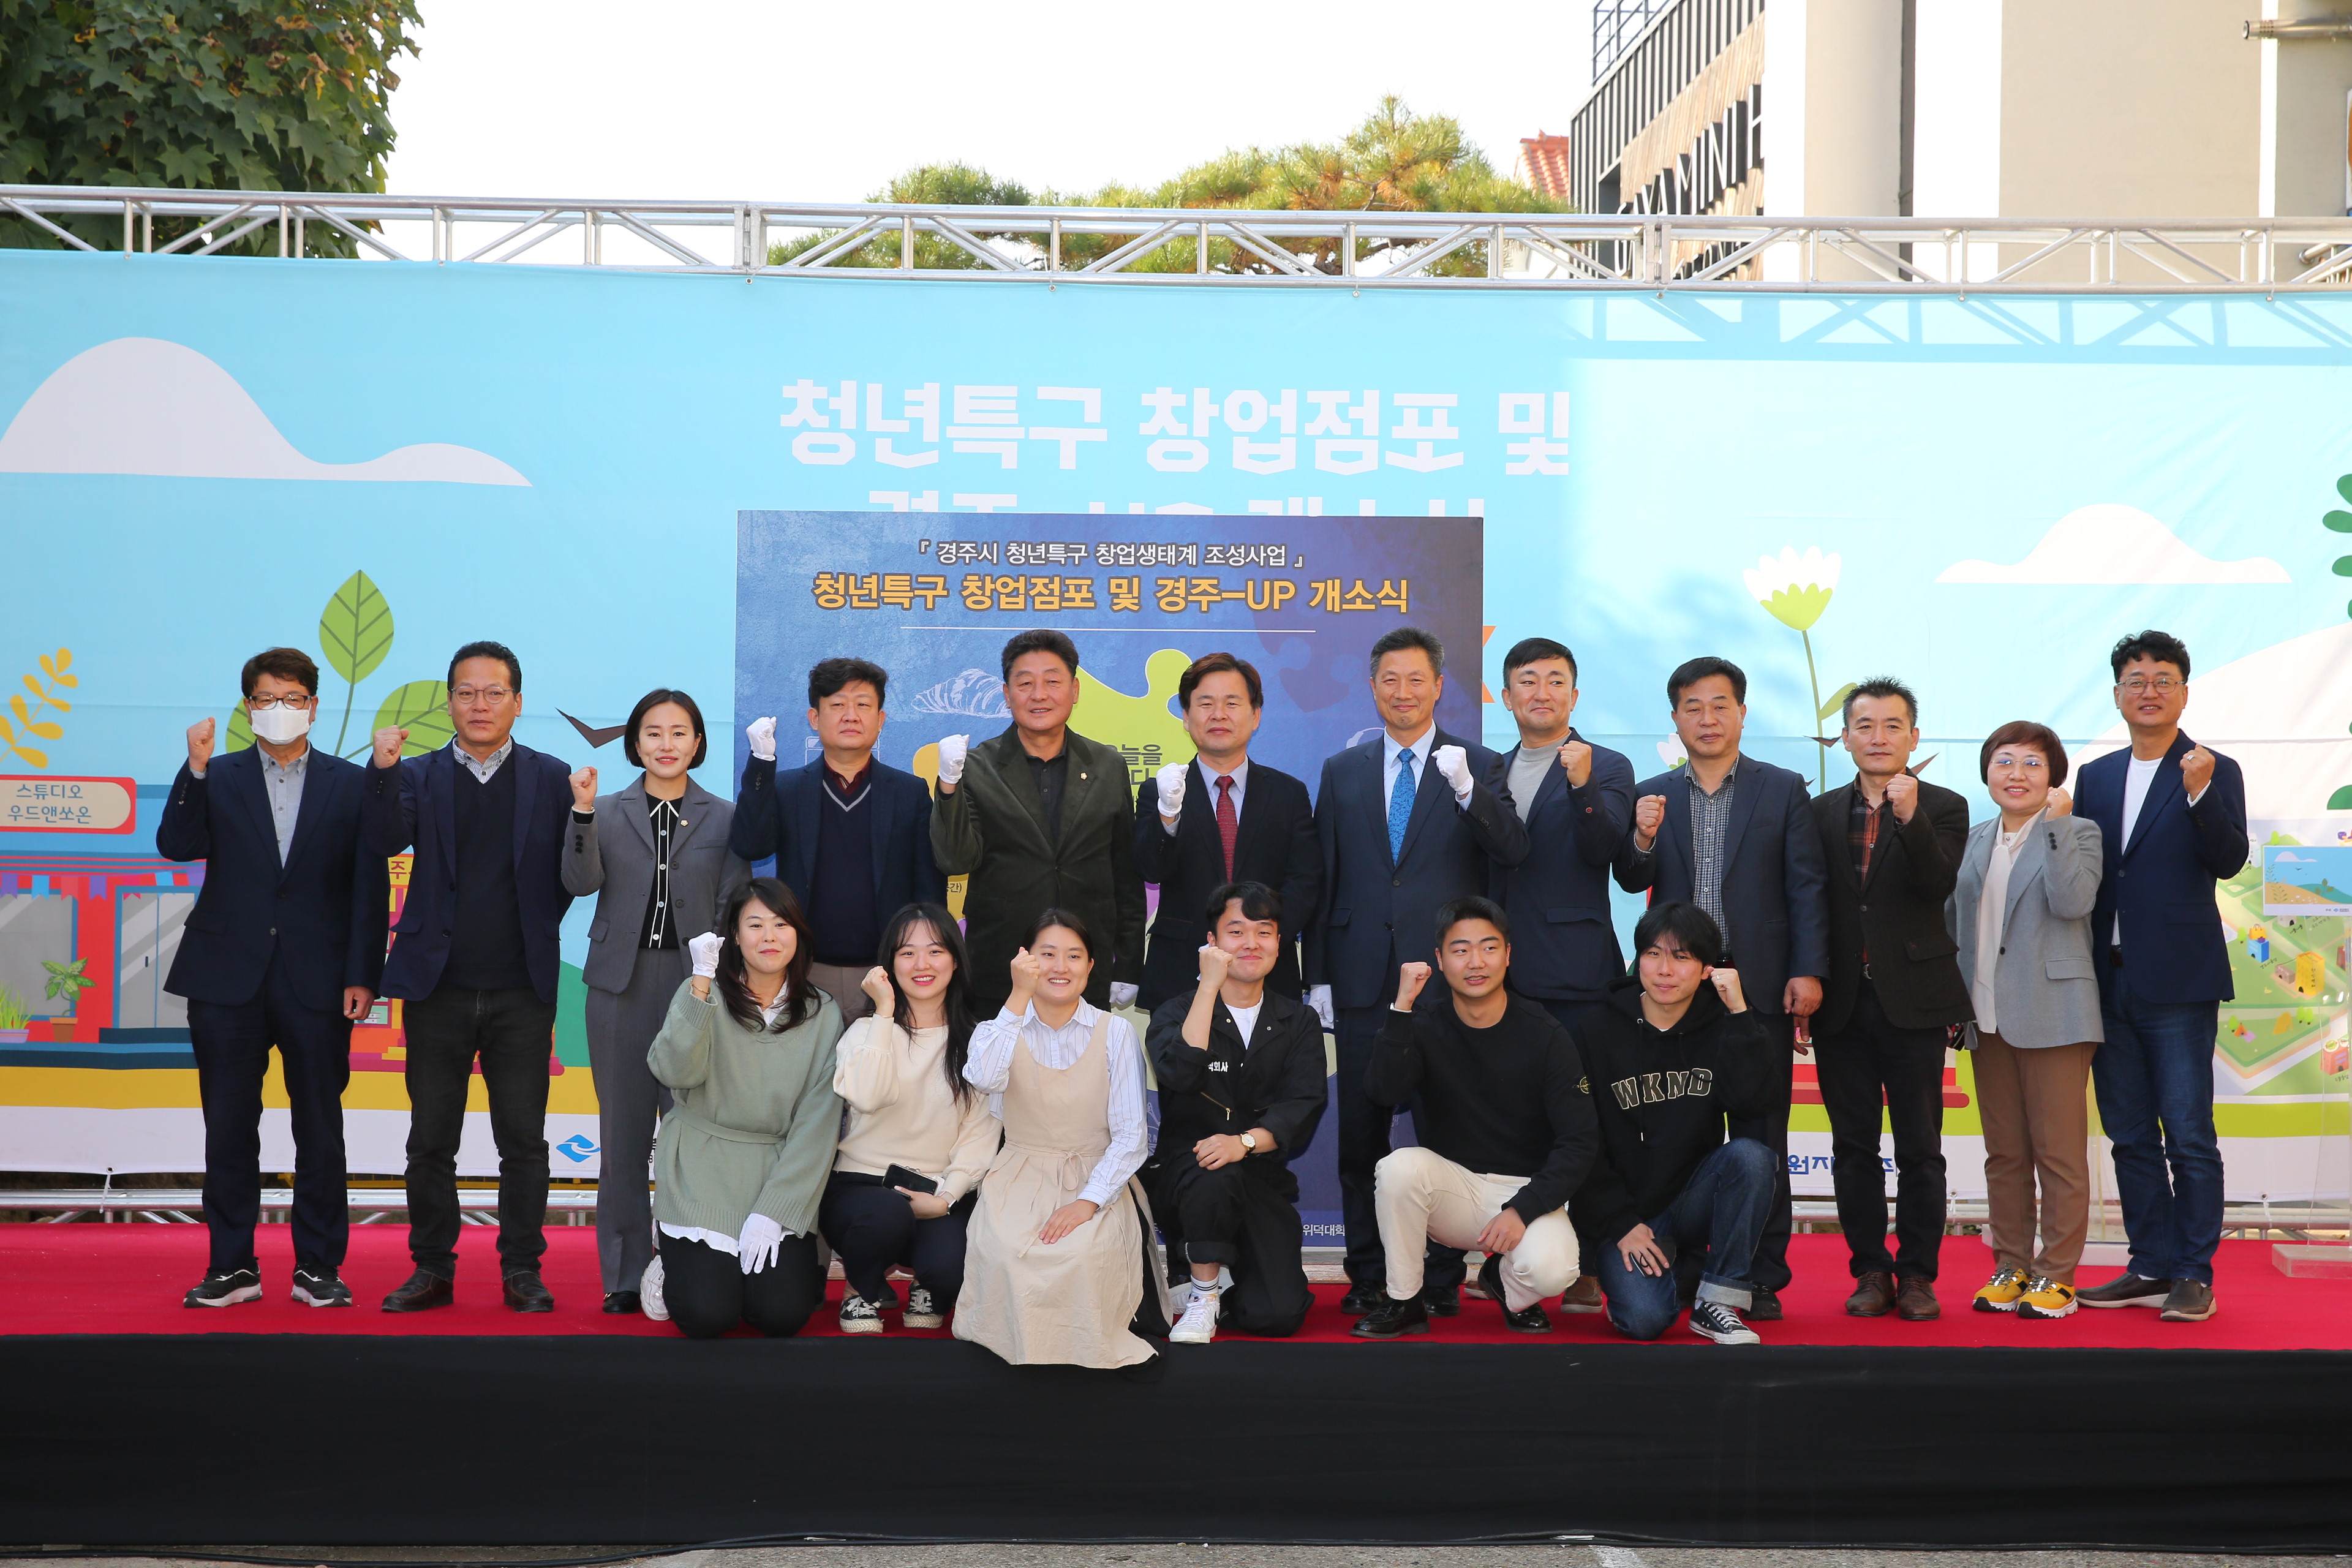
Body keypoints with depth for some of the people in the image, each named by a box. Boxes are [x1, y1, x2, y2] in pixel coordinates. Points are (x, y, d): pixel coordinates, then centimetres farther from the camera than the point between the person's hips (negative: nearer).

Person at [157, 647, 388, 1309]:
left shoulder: (350, 784, 6)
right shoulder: (218, 778, 9)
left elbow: (369, 886, 2)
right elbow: (176, 846, -6)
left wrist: (362, 975, -5)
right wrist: (196, 769, -16)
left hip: (316, 982, -1)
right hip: (229, 980, 1)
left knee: (320, 1129, 3)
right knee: (228, 1127, 6)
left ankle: (319, 1267, 12)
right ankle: (232, 1266, 15)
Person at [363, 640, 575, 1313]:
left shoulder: (552, 779, 5)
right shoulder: (420, 777, 7)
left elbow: (574, 875, 5)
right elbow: (387, 841, -12)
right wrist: (383, 772, -24)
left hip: (521, 989, -1)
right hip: (439, 986, 1)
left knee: (523, 1139, 4)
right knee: (431, 1141, 7)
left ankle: (522, 1270, 13)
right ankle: (432, 1269, 18)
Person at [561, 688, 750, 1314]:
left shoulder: (724, 818, 7)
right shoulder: (608, 812, 9)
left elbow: (735, 908, 6)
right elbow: (580, 882, -5)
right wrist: (583, 812, -18)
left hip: (695, 985, -1)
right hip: (622, 986, 1)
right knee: (624, 1132, 4)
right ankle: (626, 1275, 12)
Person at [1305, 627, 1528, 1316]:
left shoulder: (1478, 766, 4)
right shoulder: (1341, 772, 12)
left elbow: (1515, 851, -11)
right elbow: (1322, 881, 11)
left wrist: (1467, 790, -26)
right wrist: (1318, 976, 6)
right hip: (1363, 977, 2)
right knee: (1360, 1136, 6)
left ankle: (1443, 1278, 12)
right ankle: (1368, 1277, 16)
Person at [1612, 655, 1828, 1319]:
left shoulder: (1783, 790, 5)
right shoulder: (1650, 797, 10)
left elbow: (1807, 886, 0)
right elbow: (1632, 883, 5)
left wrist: (1808, 972, -11)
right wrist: (1643, 839, -16)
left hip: (1760, 987, -2)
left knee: (1761, 1139, 3)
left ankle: (1762, 1280, 10)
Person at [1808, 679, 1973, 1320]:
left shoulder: (1942, 808, 1)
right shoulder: (1823, 813, 9)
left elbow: (1938, 885, -15)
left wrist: (1909, 815, -26)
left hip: (1913, 1001, -3)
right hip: (1843, 1003, 3)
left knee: (1919, 1148, 3)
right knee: (1853, 1147, 7)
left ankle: (1917, 1275, 12)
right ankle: (1871, 1271, 16)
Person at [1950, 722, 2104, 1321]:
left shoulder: (2077, 833, -1)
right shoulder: (1975, 841, 14)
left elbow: (2072, 901, -19)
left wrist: (2056, 822, -17)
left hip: (2053, 1017, -5)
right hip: (1989, 1021, 5)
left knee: (2059, 1152, -1)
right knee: (2003, 1153, 11)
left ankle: (2056, 1275, 6)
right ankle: (2010, 1266, 19)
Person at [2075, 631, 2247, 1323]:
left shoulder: (2214, 773, -1)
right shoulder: (2096, 776, 13)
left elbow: (2229, 862, -13)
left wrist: (2200, 793, -28)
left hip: (2178, 982, -5)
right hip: (2109, 981, 5)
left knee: (2189, 1136, -3)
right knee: (2130, 1135, 11)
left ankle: (2194, 1276, 5)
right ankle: (2150, 1268, 19)